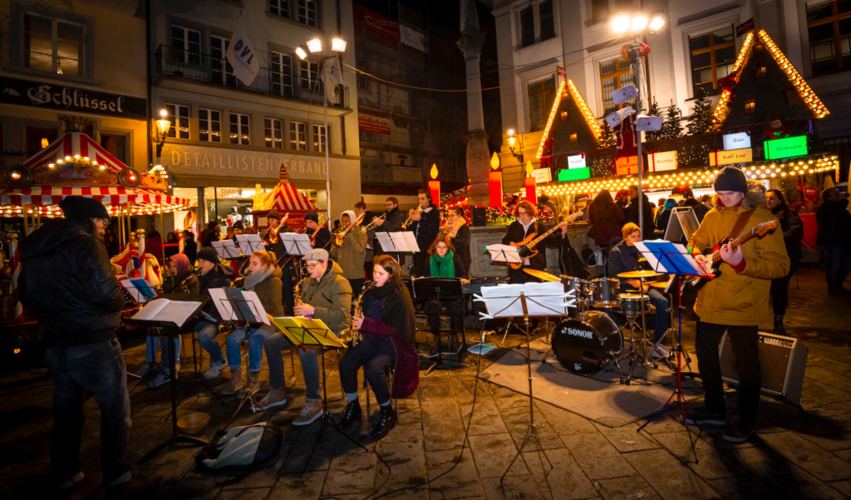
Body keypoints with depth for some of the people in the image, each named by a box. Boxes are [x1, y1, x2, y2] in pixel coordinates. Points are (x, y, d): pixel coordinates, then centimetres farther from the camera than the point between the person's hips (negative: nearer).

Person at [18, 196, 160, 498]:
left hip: (54, 343, 8)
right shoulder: (85, 245, -16)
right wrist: (120, 302, -4)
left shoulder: (33, 248, 10)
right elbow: (105, 294, -24)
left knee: (66, 413, 18)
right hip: (92, 343, -8)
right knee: (116, 411, 4)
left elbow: (26, 296, 16)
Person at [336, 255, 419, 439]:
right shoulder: (371, 293, 7)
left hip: (393, 342, -7)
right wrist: (358, 323, -1)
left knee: (373, 368, -32)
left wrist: (366, 325, -23)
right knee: (345, 364, -16)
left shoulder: (399, 295, -15)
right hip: (372, 339, 7)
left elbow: (397, 329, -20)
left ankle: (387, 413, -7)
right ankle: (353, 407, 8)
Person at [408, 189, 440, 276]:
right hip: (416, 248, 6)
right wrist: (411, 219, -5)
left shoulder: (434, 212, -1)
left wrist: (420, 219, -19)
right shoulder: (418, 212, 16)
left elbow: (434, 230, -15)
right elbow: (410, 230, 14)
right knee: (417, 274, 9)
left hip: (428, 248, -6)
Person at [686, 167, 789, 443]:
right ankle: (715, 409, 34)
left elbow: (781, 265, -16)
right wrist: (697, 256, -4)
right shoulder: (713, 216, 6)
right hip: (710, 303, 6)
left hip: (743, 306, -6)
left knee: (746, 363, 7)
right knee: (705, 353, 15)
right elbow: (697, 242, 18)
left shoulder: (763, 219, -12)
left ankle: (745, 421, 27)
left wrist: (741, 263, -31)